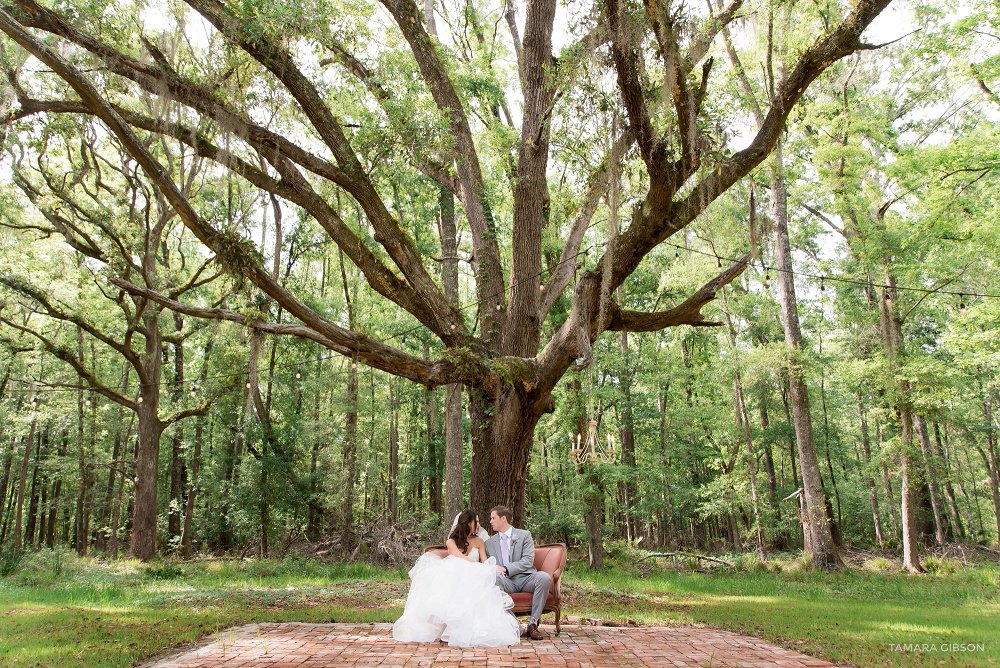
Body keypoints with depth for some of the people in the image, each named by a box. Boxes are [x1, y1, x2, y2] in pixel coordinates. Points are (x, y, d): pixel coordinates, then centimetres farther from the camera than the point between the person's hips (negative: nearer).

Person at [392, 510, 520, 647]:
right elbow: (461, 558, -6)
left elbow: (485, 563, 11)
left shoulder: (478, 541, 23)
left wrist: (492, 568, -14)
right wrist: (479, 566, -20)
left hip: (473, 580, 2)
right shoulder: (451, 542, 13)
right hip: (454, 579, -1)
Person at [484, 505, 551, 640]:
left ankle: (533, 623, -25)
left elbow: (528, 561, -1)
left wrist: (505, 569, -12)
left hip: (525, 579, -1)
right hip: (506, 582, 1)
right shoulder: (489, 543, 21)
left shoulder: (524, 535, 11)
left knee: (544, 577, -32)